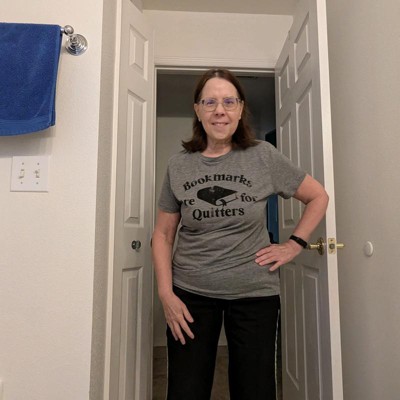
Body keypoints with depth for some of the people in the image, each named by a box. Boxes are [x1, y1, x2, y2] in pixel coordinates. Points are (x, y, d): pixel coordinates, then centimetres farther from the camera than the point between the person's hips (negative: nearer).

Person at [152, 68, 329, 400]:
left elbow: (319, 197, 8)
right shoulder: (179, 165, 0)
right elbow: (163, 234, 4)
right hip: (190, 294, 1)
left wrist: (294, 245, -1)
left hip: (254, 294, 0)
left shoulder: (263, 157, -3)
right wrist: (166, 294, -4)